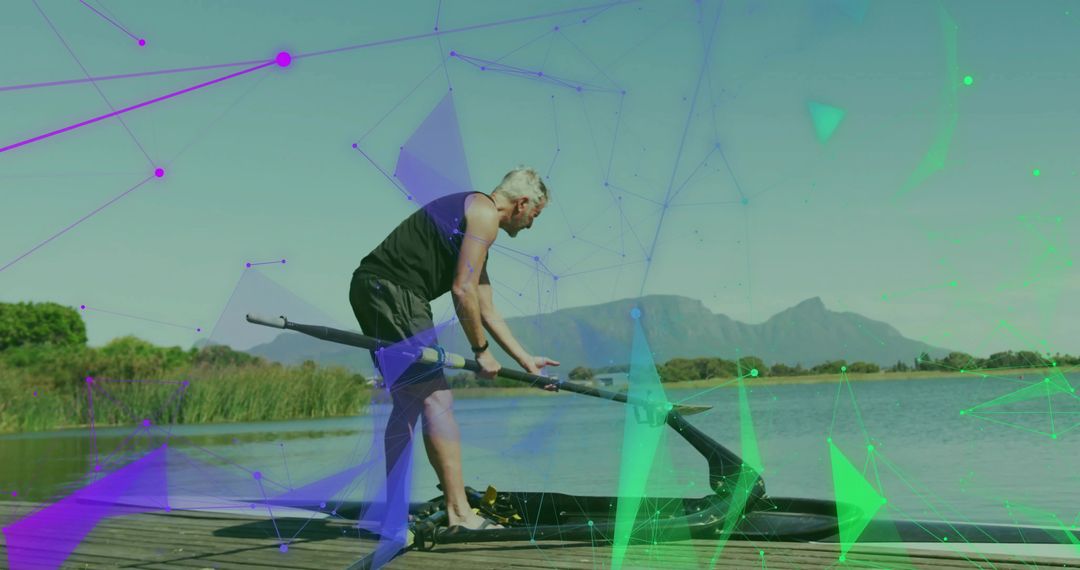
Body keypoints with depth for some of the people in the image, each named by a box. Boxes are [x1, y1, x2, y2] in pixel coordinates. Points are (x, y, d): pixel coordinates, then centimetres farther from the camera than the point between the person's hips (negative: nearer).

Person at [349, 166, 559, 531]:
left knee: (409, 402, 16)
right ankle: (459, 513, -10)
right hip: (390, 290, -11)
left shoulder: (477, 226, 27)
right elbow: (462, 290, -11)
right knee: (437, 399, -10)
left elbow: (486, 309, 31)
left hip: (370, 289, 11)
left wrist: (525, 360, 32)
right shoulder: (485, 214, -3)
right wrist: (482, 350, -1)